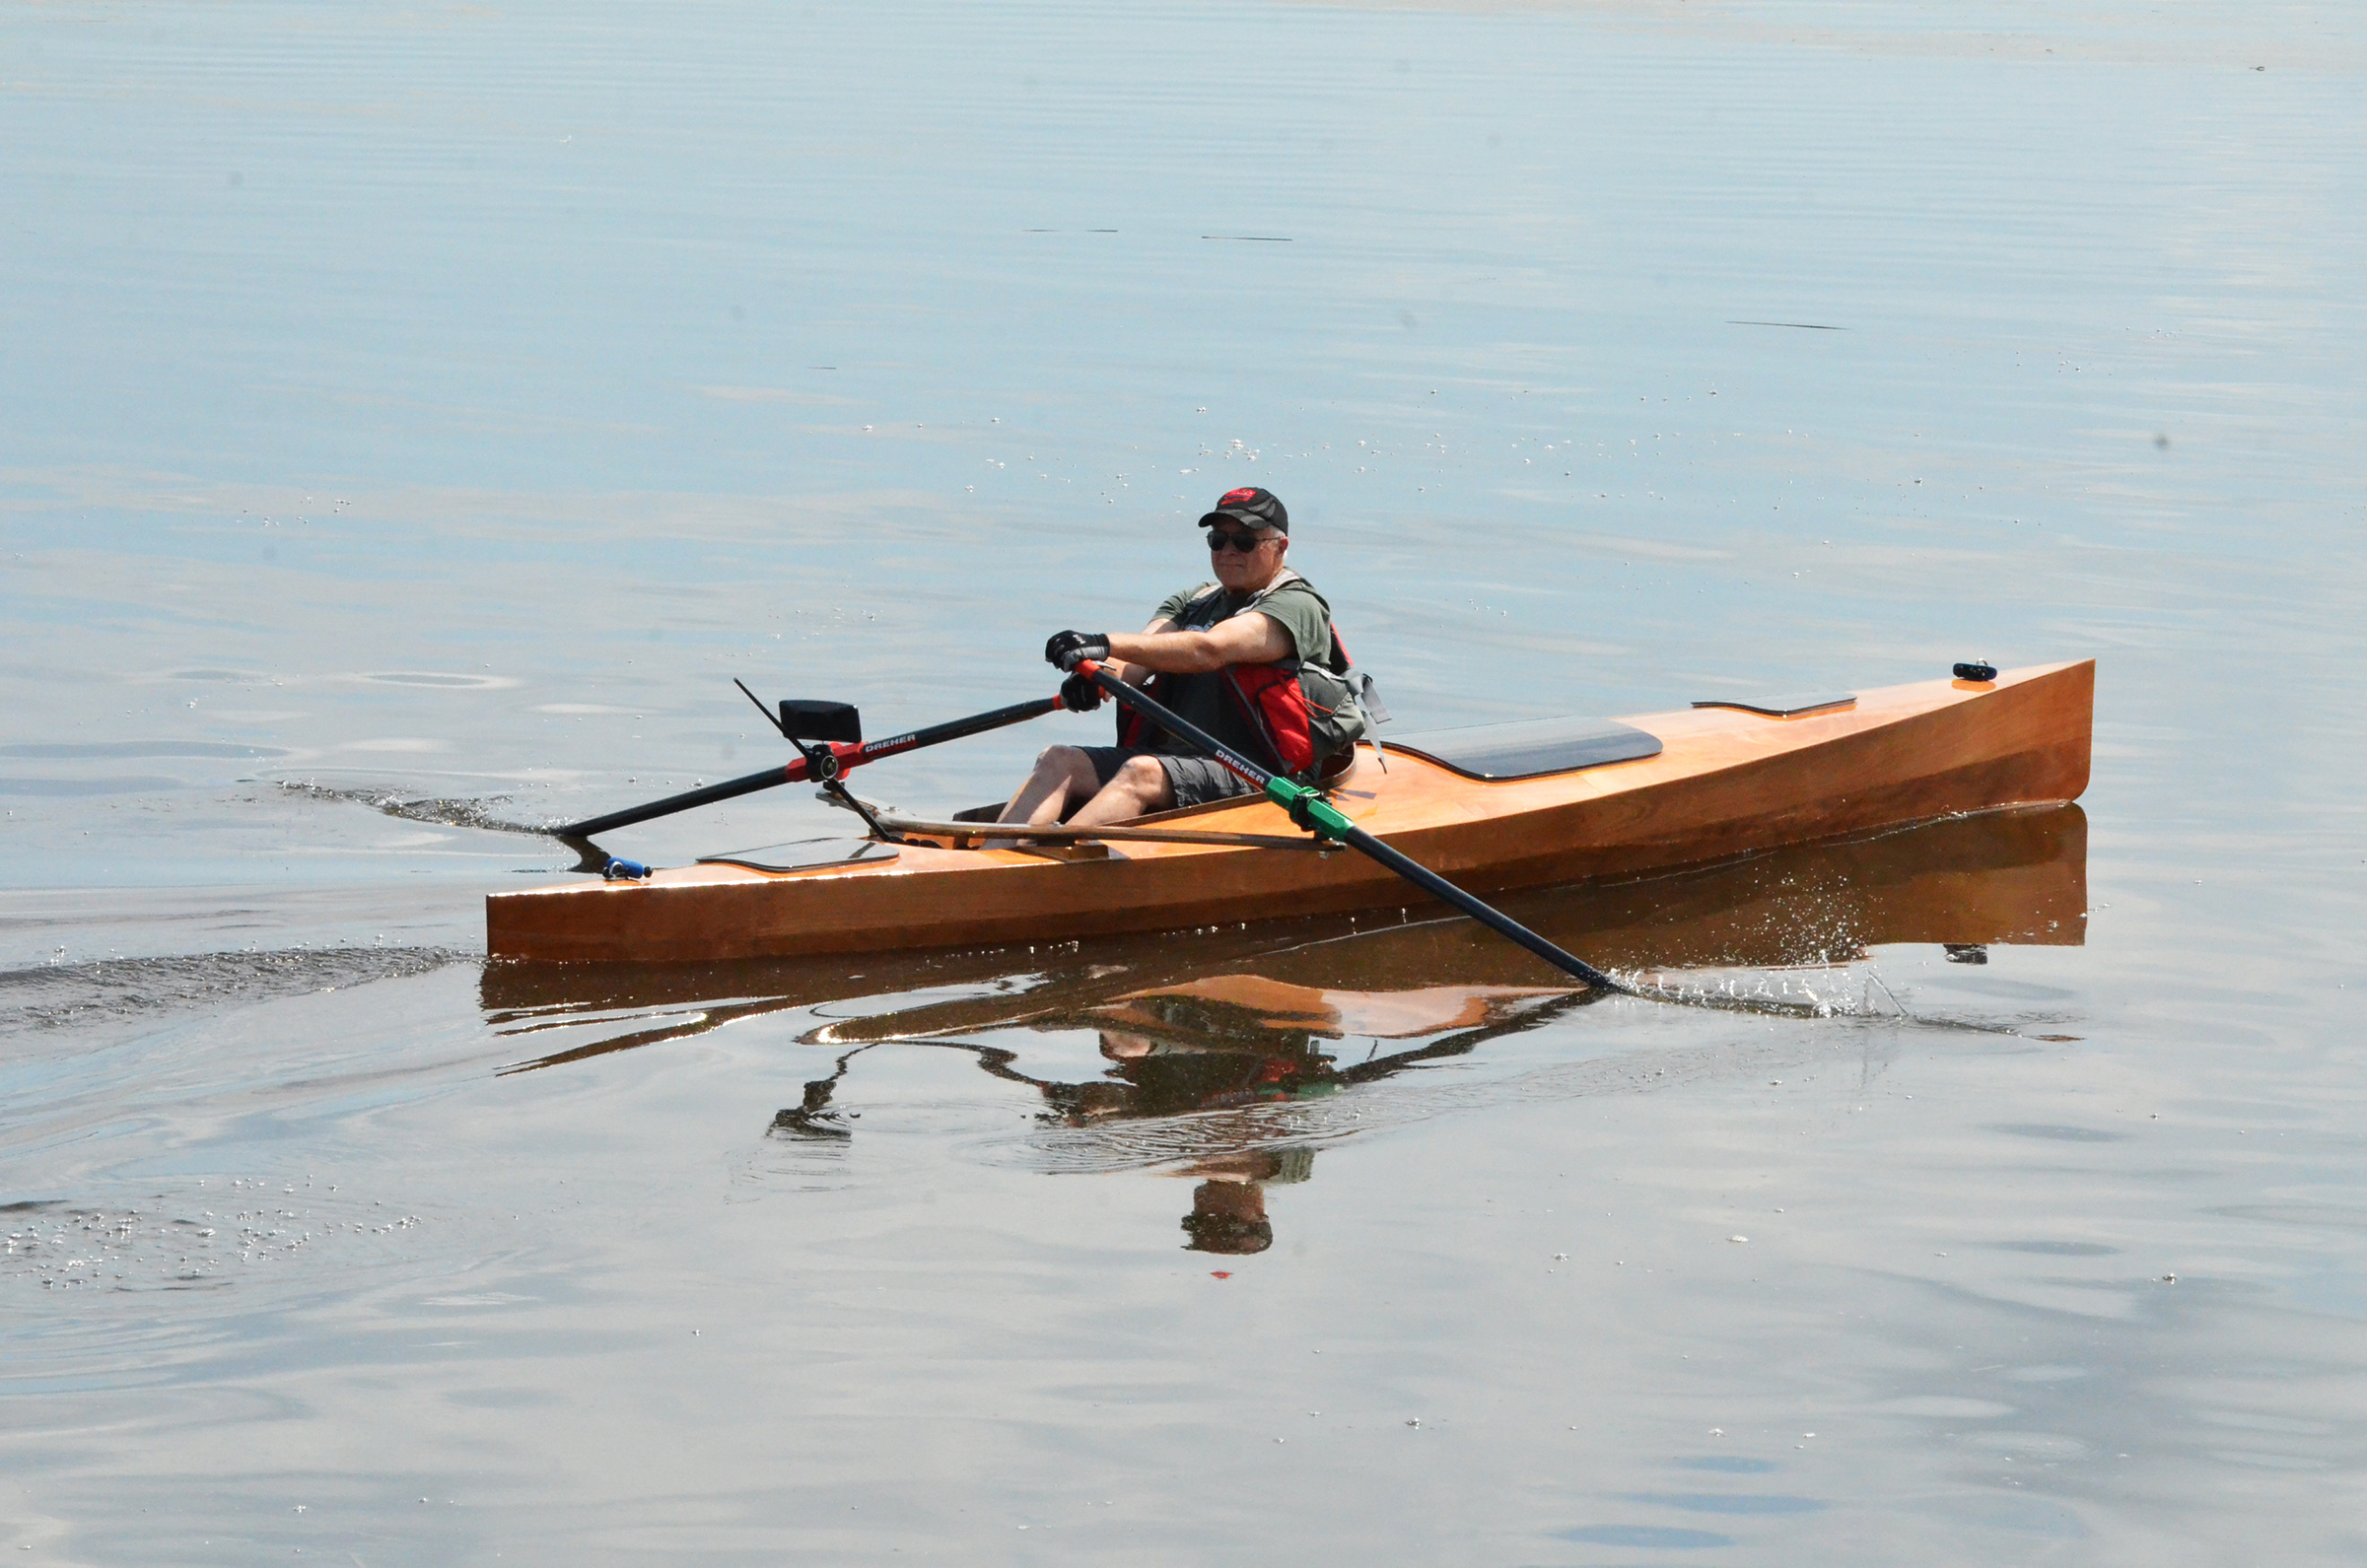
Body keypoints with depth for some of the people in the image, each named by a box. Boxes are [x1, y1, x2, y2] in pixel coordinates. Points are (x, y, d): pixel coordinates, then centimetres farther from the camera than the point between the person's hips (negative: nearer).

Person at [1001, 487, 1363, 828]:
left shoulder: (1298, 607, -1)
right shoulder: (1192, 603, 23)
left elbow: (1209, 650, -19)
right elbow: (1136, 663, 4)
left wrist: (1108, 644, -29)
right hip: (1165, 758, 8)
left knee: (1142, 774, -35)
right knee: (1059, 761, -15)